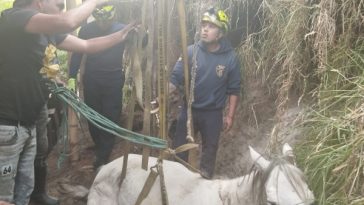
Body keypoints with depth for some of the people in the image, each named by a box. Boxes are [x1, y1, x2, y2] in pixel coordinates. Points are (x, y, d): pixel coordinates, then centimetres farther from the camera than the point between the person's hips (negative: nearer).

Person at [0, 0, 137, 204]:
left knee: (24, 189, 20)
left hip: (27, 124, 9)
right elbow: (67, 22, -33)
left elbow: (87, 45, 19)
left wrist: (123, 35, 12)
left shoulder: (49, 31, 10)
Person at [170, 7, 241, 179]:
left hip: (213, 113, 0)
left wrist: (230, 115, -3)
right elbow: (175, 78, -11)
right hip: (189, 109, 1)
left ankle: (205, 180, 38)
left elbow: (233, 90, -3)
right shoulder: (190, 51, -11)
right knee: (179, 147, 12)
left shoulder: (230, 58, -11)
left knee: (210, 148, 17)